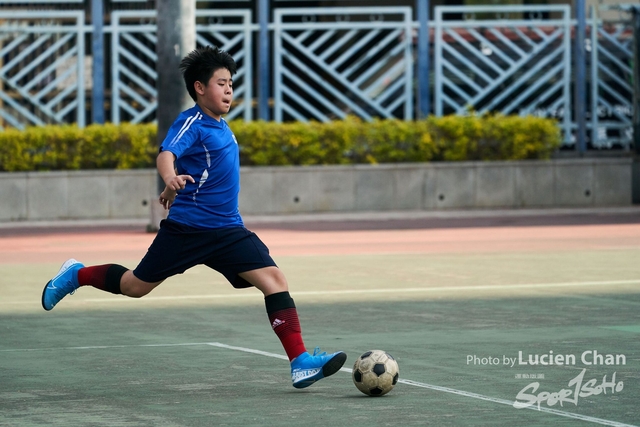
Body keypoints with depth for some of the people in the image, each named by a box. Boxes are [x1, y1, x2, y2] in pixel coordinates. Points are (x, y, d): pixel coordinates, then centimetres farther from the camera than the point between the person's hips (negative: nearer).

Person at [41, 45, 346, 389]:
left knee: (274, 279, -10)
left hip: (228, 231, 7)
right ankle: (77, 275, 34)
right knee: (136, 286, 6)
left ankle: (300, 362, -15)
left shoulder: (219, 126, 12)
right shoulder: (192, 122, -12)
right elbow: (166, 154, -31)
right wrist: (170, 179, -51)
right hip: (187, 228, -7)